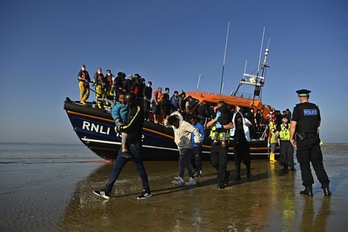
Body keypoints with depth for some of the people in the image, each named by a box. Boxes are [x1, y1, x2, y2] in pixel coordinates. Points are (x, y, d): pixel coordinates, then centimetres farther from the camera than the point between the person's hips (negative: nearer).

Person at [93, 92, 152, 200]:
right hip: (126, 143, 9)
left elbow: (130, 127, -15)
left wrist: (119, 128, 0)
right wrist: (121, 127, 8)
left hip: (134, 144, -9)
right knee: (117, 166, 7)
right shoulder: (130, 109, 18)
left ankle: (147, 191, 12)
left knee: (139, 167, -1)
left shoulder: (138, 110, -11)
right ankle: (107, 190, 11)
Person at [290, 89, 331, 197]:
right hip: (314, 139, 4)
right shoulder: (315, 107, 7)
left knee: (304, 164, 3)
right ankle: (325, 186, 9)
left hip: (302, 139, -4)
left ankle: (308, 188, 6)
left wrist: (291, 138, -5)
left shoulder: (298, 108, -8)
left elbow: (293, 125, -13)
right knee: (317, 163, 11)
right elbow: (318, 123, 18)